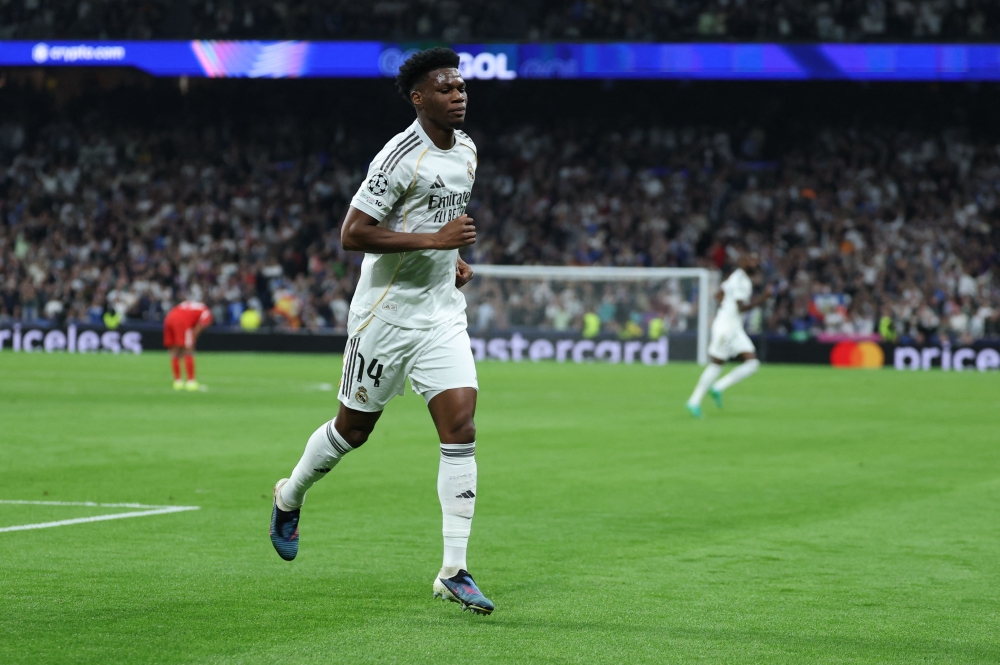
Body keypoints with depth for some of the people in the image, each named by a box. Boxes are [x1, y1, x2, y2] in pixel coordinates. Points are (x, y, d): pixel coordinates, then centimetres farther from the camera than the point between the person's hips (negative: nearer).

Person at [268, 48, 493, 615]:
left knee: (462, 428, -9)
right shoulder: (401, 157, -17)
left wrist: (454, 258, 12)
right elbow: (352, 234, -21)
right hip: (387, 312, -6)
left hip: (443, 314, 6)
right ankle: (291, 496, 40)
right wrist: (433, 239, -25)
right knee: (354, 428, 9)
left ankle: (454, 572, -7)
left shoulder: (466, 150, 9)